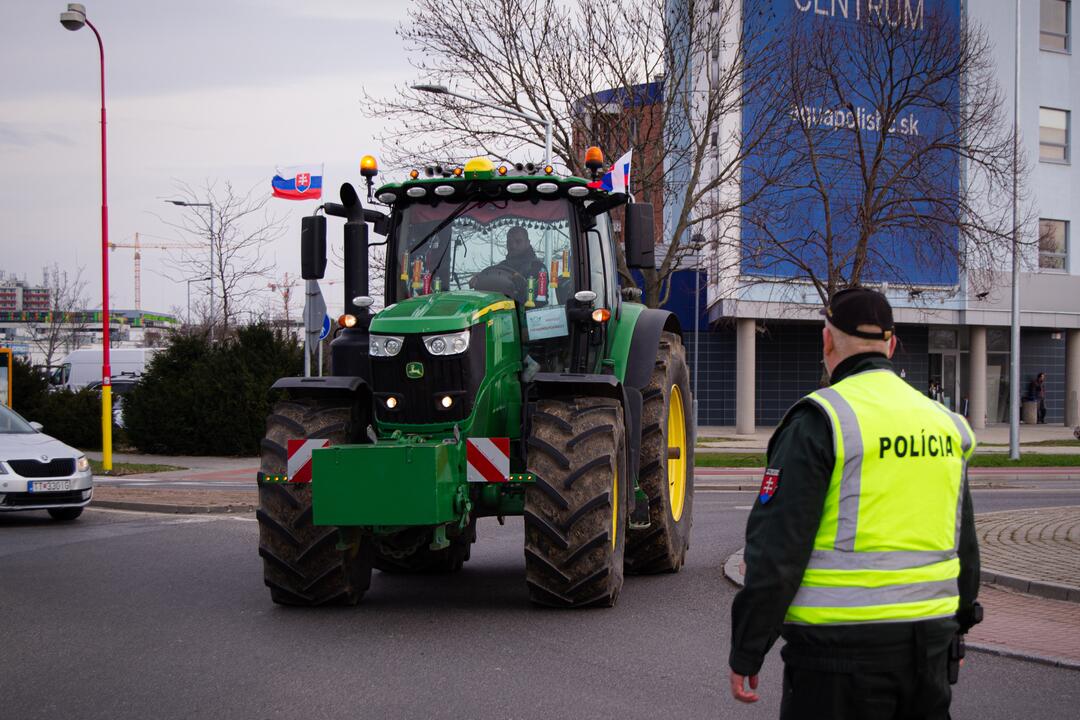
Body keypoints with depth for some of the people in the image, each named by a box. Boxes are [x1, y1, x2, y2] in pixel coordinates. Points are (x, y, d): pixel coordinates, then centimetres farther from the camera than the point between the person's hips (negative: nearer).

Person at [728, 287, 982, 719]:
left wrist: (746, 652, -7)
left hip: (842, 649, -6)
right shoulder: (944, 424, 10)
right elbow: (965, 544, 19)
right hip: (928, 643, 6)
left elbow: (776, 548, -14)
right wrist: (954, 627, 30)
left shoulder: (818, 422, -10)